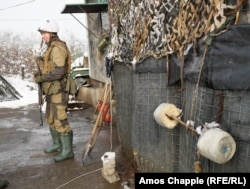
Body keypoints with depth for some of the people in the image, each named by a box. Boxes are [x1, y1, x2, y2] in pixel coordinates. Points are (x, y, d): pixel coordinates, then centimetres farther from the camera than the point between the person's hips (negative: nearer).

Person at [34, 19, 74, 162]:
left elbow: (59, 72, -24)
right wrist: (40, 76, 6)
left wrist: (41, 78, -15)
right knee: (51, 119, 19)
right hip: (51, 90, 10)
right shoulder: (51, 48, 15)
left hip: (58, 90, -10)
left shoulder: (58, 48, -16)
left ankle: (68, 151, 4)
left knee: (60, 120, -6)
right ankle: (57, 144, 34)